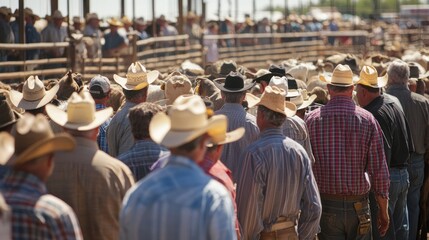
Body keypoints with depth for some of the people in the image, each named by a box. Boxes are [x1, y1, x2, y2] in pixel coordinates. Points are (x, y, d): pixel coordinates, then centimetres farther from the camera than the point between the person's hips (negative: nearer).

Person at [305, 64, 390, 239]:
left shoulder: (311, 119, -3)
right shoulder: (367, 120, -4)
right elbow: (379, 170, -3)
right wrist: (383, 211, 7)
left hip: (326, 205, 0)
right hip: (358, 205, 0)